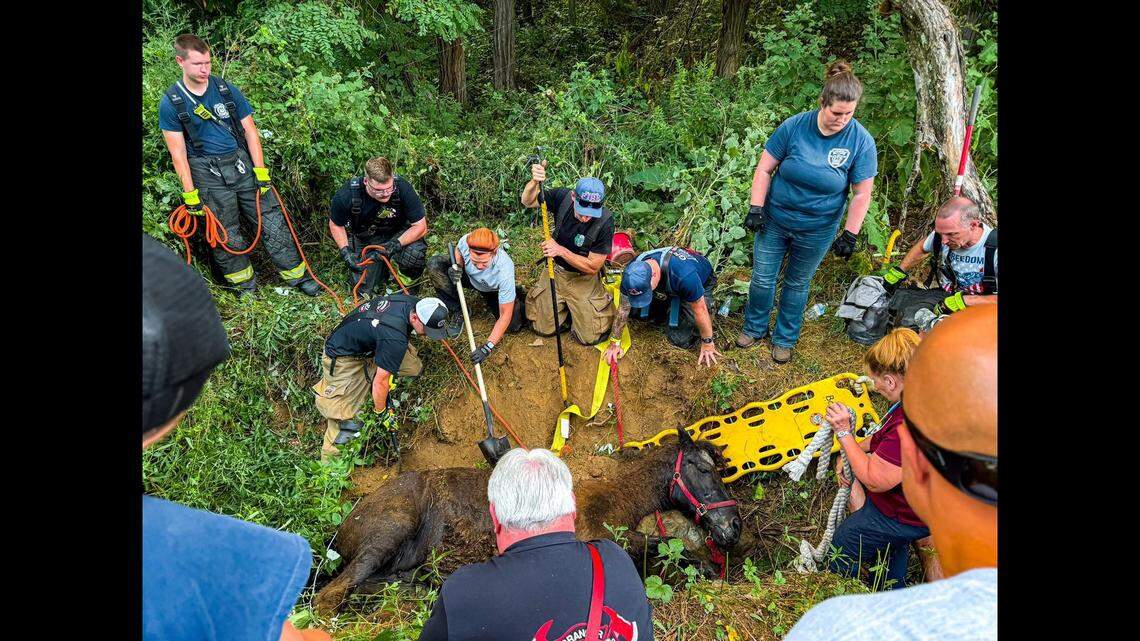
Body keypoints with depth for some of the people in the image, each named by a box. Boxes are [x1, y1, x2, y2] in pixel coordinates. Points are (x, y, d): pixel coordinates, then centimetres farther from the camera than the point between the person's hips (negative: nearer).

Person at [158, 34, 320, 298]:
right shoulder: (170, 102, -3)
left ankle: (298, 275, 11)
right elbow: (178, 151, -3)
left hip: (242, 163, 2)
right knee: (226, 236, 6)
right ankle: (246, 285, 23)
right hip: (207, 173, -1)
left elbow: (250, 131, 4)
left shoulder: (227, 89, 2)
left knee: (272, 223, 1)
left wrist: (260, 172, -3)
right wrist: (190, 193, -7)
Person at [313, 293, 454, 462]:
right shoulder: (395, 338, -38)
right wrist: (382, 412, -12)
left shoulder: (414, 303, -14)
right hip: (343, 358, -8)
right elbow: (381, 381, -28)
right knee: (344, 417, -12)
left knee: (414, 368, -1)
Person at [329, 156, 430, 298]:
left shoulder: (403, 187, -29)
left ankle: (407, 282, 1)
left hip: (397, 234, -1)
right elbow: (335, 225, -4)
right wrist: (345, 252, -19)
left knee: (416, 253, -34)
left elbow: (420, 226, -20)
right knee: (362, 288, -6)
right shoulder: (347, 195, -26)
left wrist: (395, 245, -33)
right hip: (363, 239, 2)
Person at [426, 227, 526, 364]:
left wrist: (488, 347, -42)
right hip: (469, 276, 3)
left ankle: (513, 293, 13)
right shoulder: (465, 241, -36)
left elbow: (505, 315, -37)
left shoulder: (504, 270, -44)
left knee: (513, 326, -21)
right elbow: (458, 251, -5)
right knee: (434, 264, -20)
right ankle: (458, 311, -4)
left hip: (494, 290, -3)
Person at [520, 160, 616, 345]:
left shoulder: (605, 221, -28)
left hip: (584, 280, -3)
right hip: (556, 271, 3)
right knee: (543, 329, 8)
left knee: (590, 338, 0)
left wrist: (561, 250, -32)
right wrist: (534, 182, -33)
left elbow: (593, 267, -22)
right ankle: (566, 306, 35)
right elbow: (527, 202, -11)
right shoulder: (563, 197, -20)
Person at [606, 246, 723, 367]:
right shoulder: (632, 272, -30)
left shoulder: (684, 275, -45)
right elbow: (623, 308, -17)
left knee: (680, 339, -13)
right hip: (667, 288, 5)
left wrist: (707, 344, -19)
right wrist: (615, 343, -12)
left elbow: (700, 310, -30)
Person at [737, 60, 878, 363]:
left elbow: (862, 194, -6)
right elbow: (764, 168, -6)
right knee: (762, 277, 10)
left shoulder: (861, 142, -13)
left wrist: (849, 234, -8)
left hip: (817, 230, 0)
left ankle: (784, 338, 34)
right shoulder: (794, 126, -13)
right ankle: (754, 328, 34)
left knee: (797, 284, 15)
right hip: (774, 221, 1)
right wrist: (756, 208, -11)